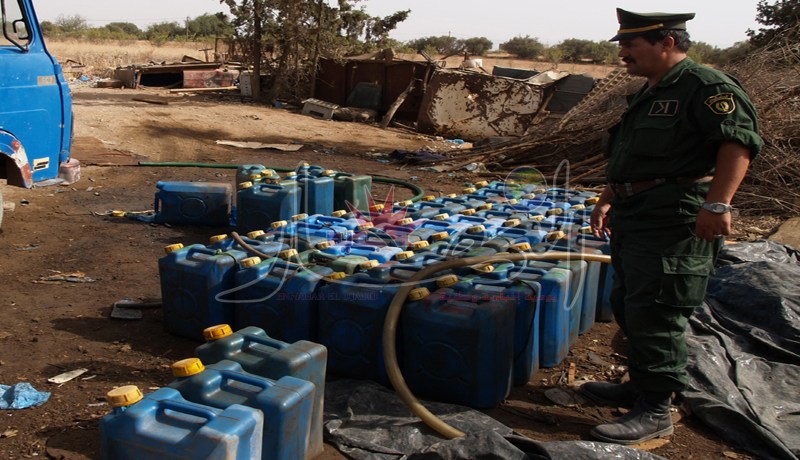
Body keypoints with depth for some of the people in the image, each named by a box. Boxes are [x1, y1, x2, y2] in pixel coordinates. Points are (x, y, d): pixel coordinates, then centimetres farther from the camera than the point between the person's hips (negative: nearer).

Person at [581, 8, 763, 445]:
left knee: (655, 315, -7)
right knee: (628, 307, 15)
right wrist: (606, 200, 25)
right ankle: (640, 387, 30)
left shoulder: (707, 86, -10)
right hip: (634, 220, 10)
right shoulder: (648, 95, 20)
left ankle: (655, 411, 3)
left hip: (675, 224, -10)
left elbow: (739, 142, -22)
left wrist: (717, 203, -31)